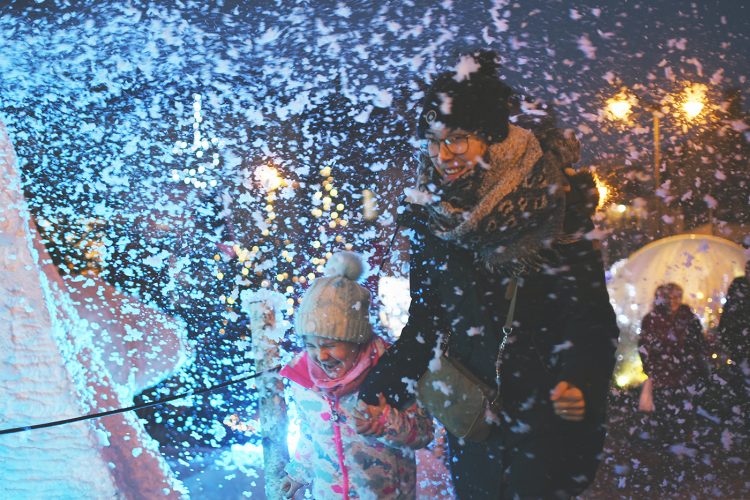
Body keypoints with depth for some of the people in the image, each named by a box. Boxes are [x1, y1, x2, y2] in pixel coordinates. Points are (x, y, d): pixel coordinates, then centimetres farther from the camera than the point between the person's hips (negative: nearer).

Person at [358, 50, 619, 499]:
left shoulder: (549, 210, -12)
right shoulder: (433, 220, 1)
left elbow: (591, 316, -14)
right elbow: (424, 325, 9)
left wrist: (581, 385, -31)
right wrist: (375, 395, 0)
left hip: (547, 416, -4)